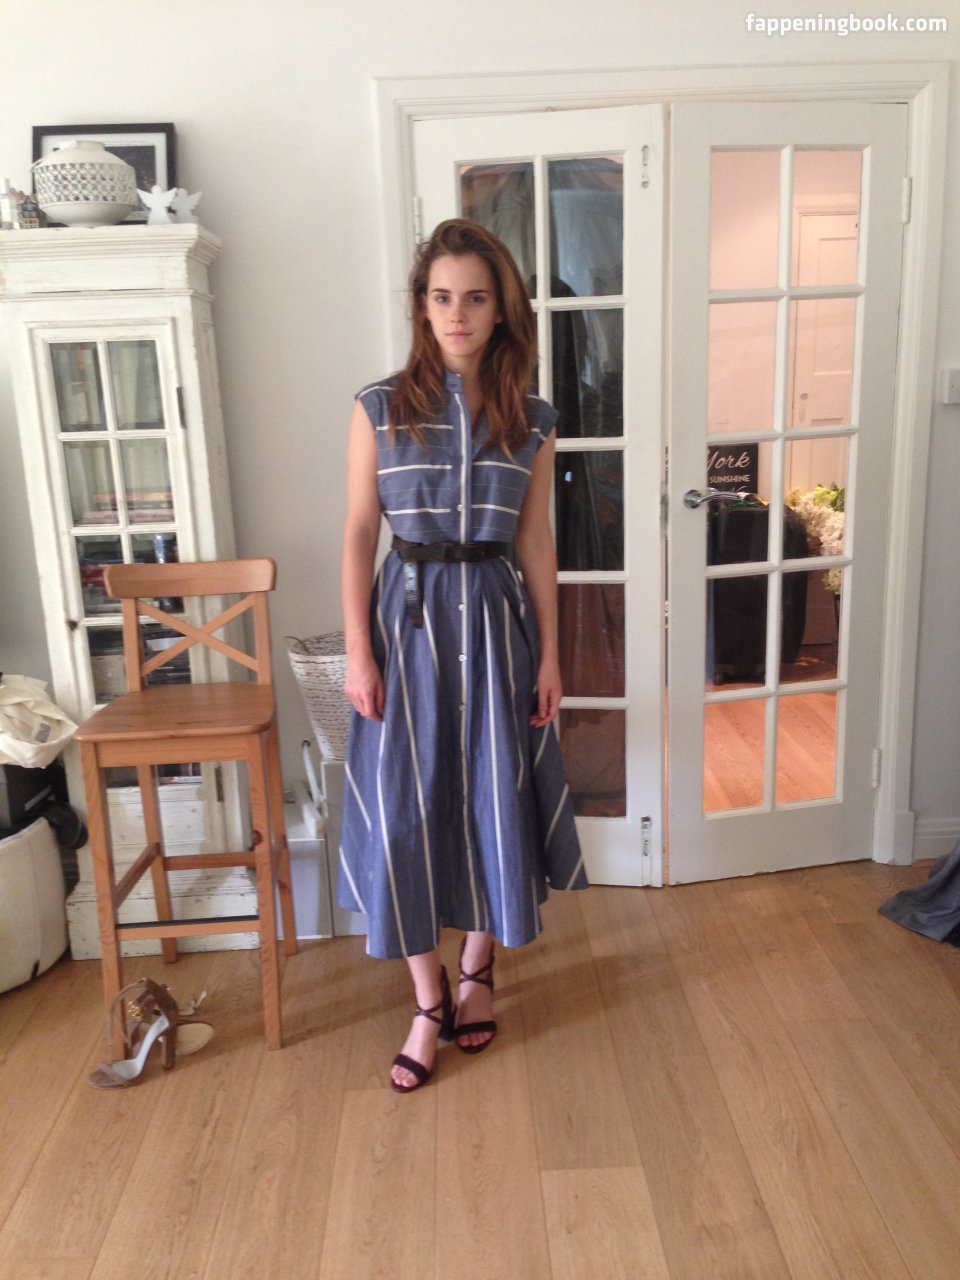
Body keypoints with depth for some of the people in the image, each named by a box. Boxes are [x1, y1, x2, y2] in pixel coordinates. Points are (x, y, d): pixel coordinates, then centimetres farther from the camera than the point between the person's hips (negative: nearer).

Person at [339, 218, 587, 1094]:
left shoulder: (531, 420, 3)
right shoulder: (380, 407, -2)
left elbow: (537, 543, 5)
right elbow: (359, 535, -2)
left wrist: (550, 654, 3)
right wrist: (358, 652, -8)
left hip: (495, 616, 2)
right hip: (408, 614, -1)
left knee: (495, 798, 9)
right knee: (404, 807, 2)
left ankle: (478, 971, 34)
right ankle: (428, 1002, 21)